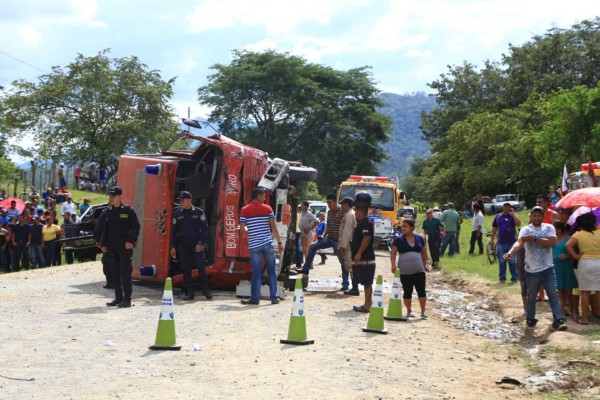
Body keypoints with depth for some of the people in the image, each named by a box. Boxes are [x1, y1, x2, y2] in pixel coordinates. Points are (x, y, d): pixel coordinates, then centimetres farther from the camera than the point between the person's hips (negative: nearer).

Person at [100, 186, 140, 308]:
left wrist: (131, 241, -14)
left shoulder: (128, 210, -4)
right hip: (112, 248, 6)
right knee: (115, 274, 9)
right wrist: (103, 244, 11)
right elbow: (105, 229, 18)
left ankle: (127, 299, -3)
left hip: (125, 247, -6)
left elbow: (136, 226, -6)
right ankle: (118, 297, 17)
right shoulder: (109, 211, 13)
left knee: (125, 273, -6)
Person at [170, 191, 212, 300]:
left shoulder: (199, 212, 2)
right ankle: (188, 292, 9)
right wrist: (173, 246, 7)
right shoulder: (177, 214, 10)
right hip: (183, 246, 3)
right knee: (186, 269, 2)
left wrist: (201, 243, -8)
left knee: (201, 267, -5)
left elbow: (205, 228, 1)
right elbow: (174, 231, 13)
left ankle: (205, 290, 6)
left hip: (197, 245, -3)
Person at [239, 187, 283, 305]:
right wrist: (279, 242, 1)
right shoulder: (267, 208, 0)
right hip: (267, 243, 0)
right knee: (271, 271, 7)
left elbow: (242, 228, -3)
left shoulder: (245, 210, 1)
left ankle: (255, 298, 4)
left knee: (256, 272, 3)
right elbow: (274, 227, -4)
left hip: (254, 244, 0)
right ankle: (274, 297, 9)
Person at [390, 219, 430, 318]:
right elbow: (393, 252, -5)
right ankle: (409, 311, 18)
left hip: (419, 270, 1)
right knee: (407, 292, 5)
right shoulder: (398, 239, -2)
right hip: (404, 272, -1)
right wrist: (393, 265, -17)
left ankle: (423, 311, 9)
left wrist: (425, 265, 13)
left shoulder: (419, 238, 5)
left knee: (421, 290, -2)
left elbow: (424, 252, 14)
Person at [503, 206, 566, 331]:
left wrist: (534, 238, -20)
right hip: (532, 270, -1)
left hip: (548, 268, 1)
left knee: (553, 295, -2)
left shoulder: (549, 228, 2)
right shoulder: (525, 230, -6)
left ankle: (558, 320, -1)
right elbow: (519, 242, -24)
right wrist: (510, 252, -44)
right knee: (531, 297, 11)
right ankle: (530, 320, 27)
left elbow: (552, 242, -14)